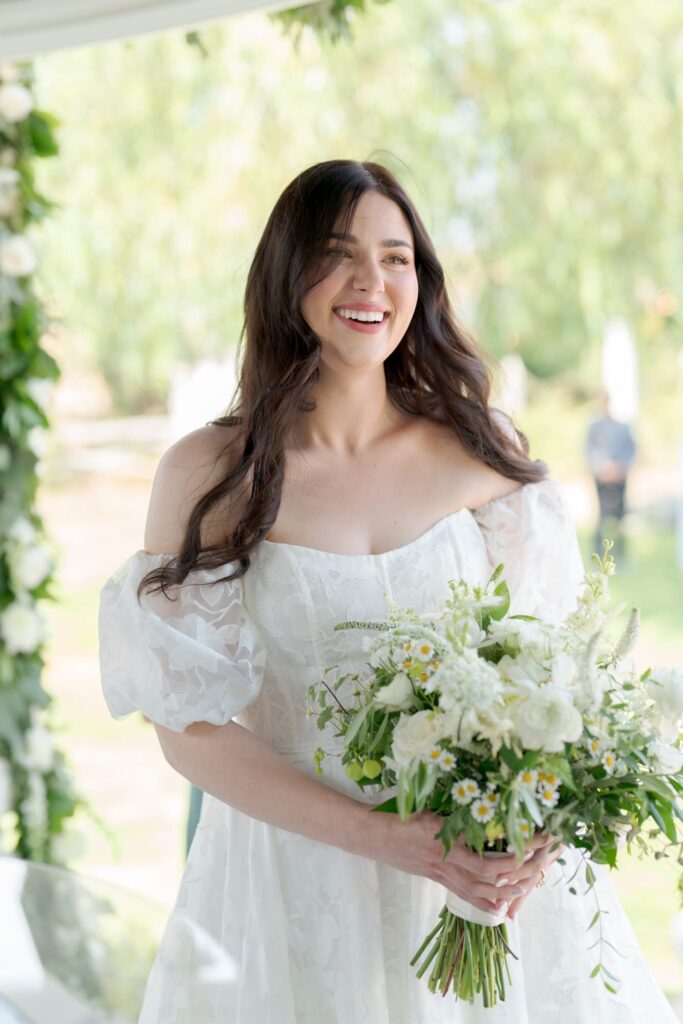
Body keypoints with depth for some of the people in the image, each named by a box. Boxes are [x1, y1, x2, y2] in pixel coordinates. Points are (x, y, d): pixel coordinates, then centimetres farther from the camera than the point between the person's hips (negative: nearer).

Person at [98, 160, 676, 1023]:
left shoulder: (481, 450, -3)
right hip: (296, 869, -2)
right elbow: (191, 728, -10)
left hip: (493, 874, 2)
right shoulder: (205, 474, -10)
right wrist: (388, 839, -19)